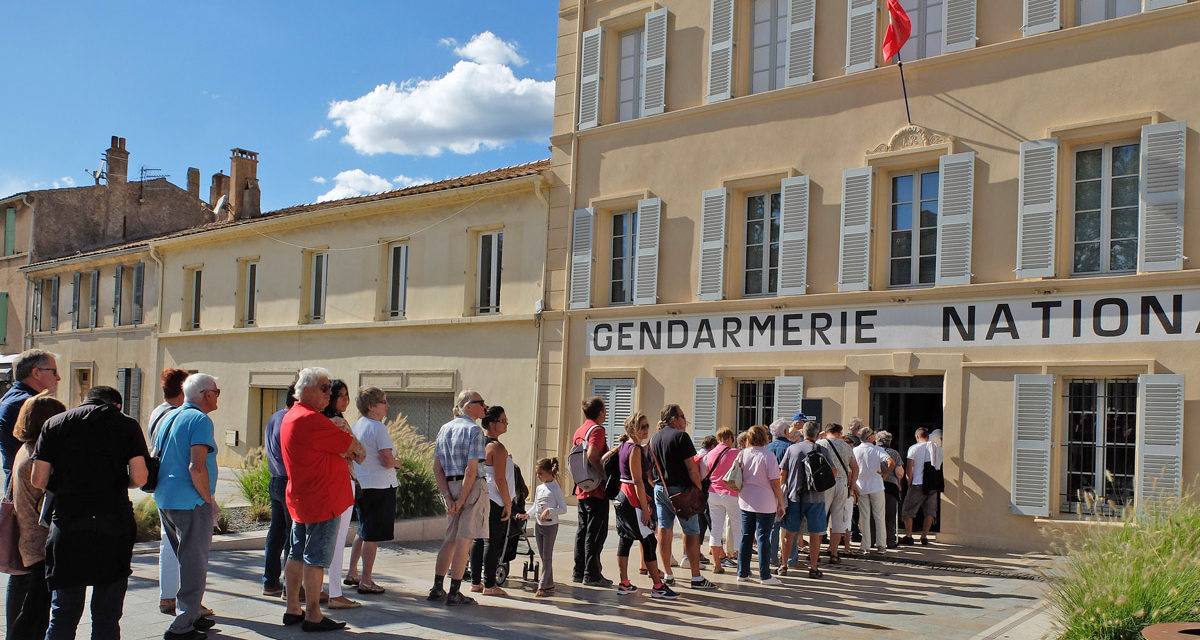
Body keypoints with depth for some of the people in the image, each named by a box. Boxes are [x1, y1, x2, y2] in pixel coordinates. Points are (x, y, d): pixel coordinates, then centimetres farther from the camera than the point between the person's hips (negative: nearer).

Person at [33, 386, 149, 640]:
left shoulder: (54, 424, 8)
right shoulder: (127, 425, 4)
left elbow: (38, 480, 3)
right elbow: (139, 478, -4)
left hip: (66, 525, 1)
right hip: (113, 526, -1)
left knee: (63, 615, 10)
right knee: (107, 615, 6)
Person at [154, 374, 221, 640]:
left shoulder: (168, 417, 13)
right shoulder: (200, 420, -13)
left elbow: (155, 459, 20)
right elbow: (197, 467, -23)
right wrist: (209, 500, -12)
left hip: (164, 500, 9)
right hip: (190, 503, -9)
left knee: (187, 561, 21)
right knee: (195, 565, -1)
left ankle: (192, 614, 30)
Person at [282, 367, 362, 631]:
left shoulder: (291, 416, 14)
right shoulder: (311, 419, -20)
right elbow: (353, 446, -14)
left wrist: (346, 451, -1)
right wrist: (356, 449, 8)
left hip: (299, 498, 10)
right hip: (321, 500, -10)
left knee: (298, 555, 15)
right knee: (316, 559, -4)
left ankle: (293, 609, 23)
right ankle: (313, 615, 2)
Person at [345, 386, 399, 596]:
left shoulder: (357, 425, 11)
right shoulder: (378, 428, -15)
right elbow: (387, 460, -21)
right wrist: (397, 463, 1)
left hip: (361, 485, 9)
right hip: (380, 486, -9)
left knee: (363, 531, 22)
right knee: (372, 536, -2)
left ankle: (352, 573, 28)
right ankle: (366, 581, 3)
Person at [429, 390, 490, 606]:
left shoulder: (444, 429, 12)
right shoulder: (474, 431, -10)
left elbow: (437, 468, 8)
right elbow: (471, 469, -18)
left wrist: (448, 497, 2)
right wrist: (462, 500, -14)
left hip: (450, 486, 7)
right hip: (472, 487, -7)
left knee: (450, 538, 15)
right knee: (464, 539, -3)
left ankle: (437, 589, 17)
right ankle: (454, 593, 0)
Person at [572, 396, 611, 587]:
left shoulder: (579, 431, 15)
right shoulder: (597, 430, -12)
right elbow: (592, 456, -26)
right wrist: (606, 475, -19)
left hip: (582, 490, 9)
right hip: (597, 491, -9)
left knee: (582, 530, 13)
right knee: (596, 532, -5)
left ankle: (579, 571, 18)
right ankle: (592, 574, -3)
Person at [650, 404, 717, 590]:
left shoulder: (654, 439, 12)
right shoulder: (681, 436, -11)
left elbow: (650, 468, 15)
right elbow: (691, 466, -15)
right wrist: (699, 488, -7)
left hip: (660, 489, 7)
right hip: (680, 490, -7)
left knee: (664, 530, 8)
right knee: (692, 533, -1)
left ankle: (668, 575, 13)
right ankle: (696, 578, -1)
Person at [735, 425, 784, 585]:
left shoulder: (743, 454, 2)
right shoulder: (768, 456, -13)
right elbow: (775, 483, -12)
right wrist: (781, 504, -3)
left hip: (746, 502, 5)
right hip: (765, 503, -5)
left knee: (746, 537, 11)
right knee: (763, 538, 1)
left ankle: (742, 573, 15)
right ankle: (765, 576, 5)